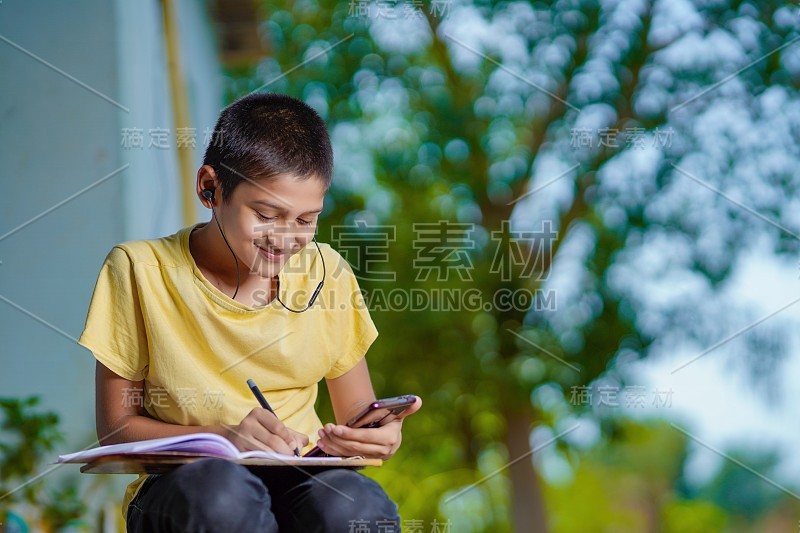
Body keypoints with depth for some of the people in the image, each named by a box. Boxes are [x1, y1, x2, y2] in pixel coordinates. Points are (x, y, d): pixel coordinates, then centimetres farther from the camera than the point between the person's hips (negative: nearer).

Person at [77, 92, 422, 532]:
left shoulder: (325, 273, 4)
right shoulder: (140, 270, -5)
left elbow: (355, 412, 11)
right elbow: (116, 428, -3)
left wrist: (375, 434, -15)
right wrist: (224, 437, -21)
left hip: (299, 479, 1)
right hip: (179, 486, -1)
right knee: (220, 487, -37)